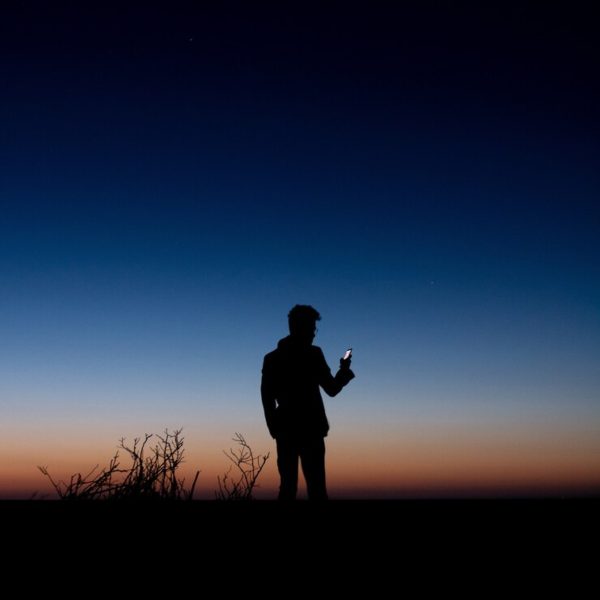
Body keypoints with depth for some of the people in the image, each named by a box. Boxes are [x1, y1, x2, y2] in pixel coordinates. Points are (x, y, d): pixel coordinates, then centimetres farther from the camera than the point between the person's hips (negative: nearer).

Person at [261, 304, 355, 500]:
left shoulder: (272, 358, 10)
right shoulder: (313, 354, -3)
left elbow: (267, 397, 5)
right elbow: (332, 389, 0)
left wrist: (275, 429, 9)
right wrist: (344, 370, 17)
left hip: (286, 430, 4)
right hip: (310, 429, -4)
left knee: (288, 486, 6)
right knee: (316, 487, -4)